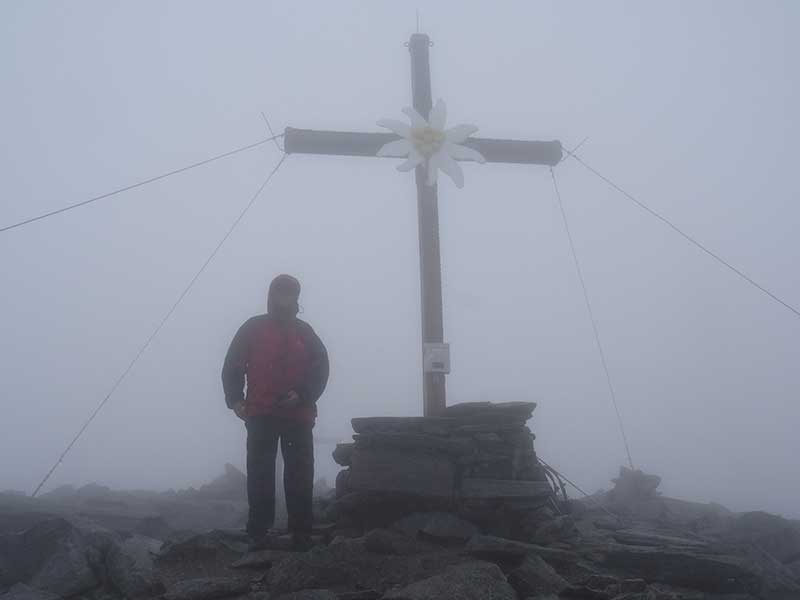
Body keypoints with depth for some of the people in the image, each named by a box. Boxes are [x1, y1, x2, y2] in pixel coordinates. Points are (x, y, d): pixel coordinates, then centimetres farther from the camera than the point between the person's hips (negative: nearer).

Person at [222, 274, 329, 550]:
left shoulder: (305, 331, 11)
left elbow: (320, 368, 6)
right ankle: (258, 535, 8)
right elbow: (232, 366, 4)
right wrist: (235, 399, -9)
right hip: (260, 416, -1)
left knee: (300, 476, 3)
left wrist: (302, 395, -9)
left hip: (299, 416, 1)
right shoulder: (253, 328, 7)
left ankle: (301, 535, 9)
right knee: (259, 475, 2)